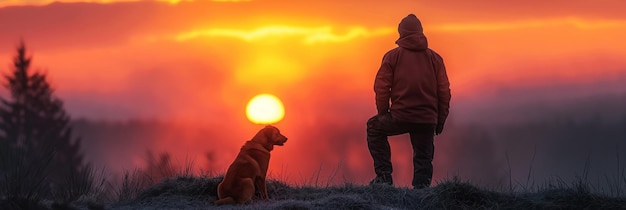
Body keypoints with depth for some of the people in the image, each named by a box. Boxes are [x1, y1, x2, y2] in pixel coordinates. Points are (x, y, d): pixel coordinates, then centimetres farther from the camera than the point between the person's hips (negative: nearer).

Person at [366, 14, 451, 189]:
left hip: (400, 117, -2)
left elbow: (381, 88, -1)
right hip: (427, 120, 2)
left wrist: (383, 114, 11)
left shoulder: (392, 56, 1)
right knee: (423, 158, 16)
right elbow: (444, 91, 7)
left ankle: (384, 174, 14)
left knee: (374, 128, 23)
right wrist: (441, 120, 14)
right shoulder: (434, 58, 8)